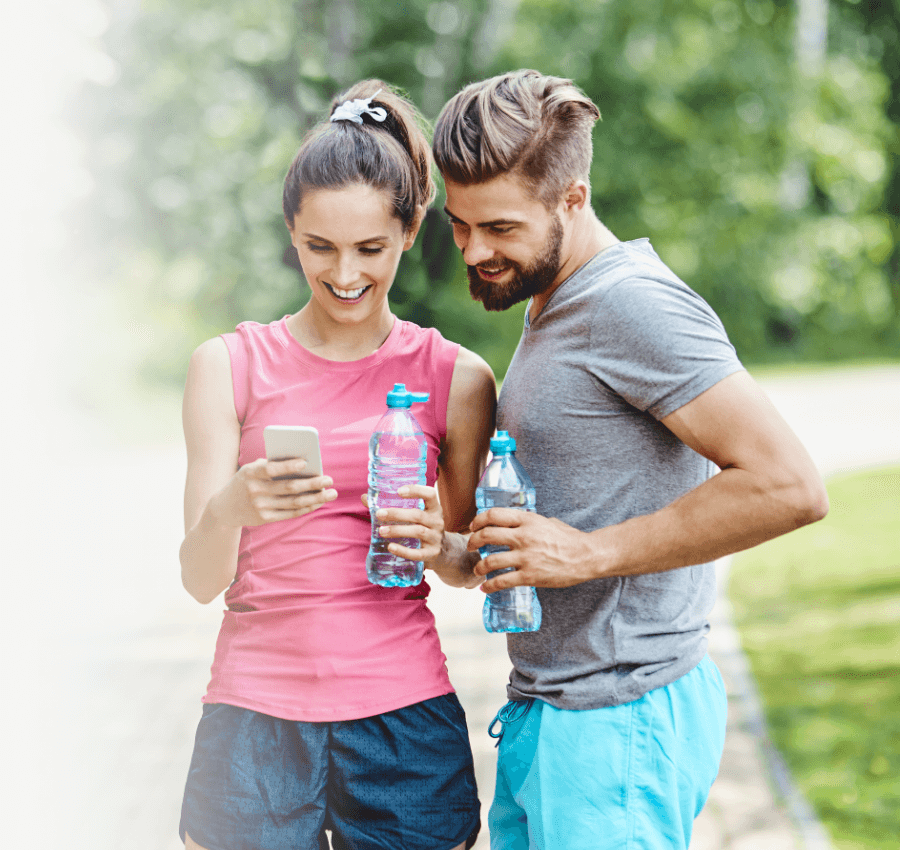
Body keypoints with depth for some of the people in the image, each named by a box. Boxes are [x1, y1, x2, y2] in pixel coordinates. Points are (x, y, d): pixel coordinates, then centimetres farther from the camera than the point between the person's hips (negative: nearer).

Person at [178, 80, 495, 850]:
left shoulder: (456, 378, 2)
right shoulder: (230, 366, 0)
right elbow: (201, 579, -3)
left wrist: (437, 544, -10)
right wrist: (231, 508, -24)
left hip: (404, 723, 1)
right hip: (254, 715, 0)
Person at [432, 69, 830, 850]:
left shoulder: (633, 303, -16)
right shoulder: (554, 306, 15)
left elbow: (787, 486, -24)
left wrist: (591, 553, -21)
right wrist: (461, 540, 8)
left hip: (618, 722, -9)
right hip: (548, 715, 9)